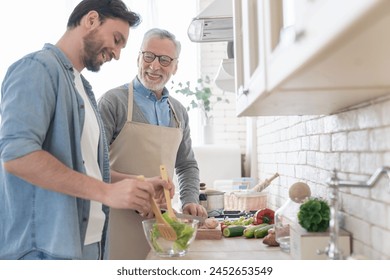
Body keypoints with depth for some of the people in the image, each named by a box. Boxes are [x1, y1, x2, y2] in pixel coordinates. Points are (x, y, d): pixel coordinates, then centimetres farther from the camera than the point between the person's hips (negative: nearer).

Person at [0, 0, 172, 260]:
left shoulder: (83, 88, 18)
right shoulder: (38, 68, -9)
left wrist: (139, 188, 8)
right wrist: (106, 192, -22)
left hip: (87, 242, 9)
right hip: (43, 246, -9)